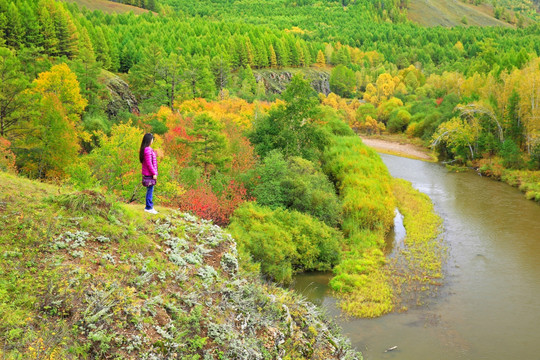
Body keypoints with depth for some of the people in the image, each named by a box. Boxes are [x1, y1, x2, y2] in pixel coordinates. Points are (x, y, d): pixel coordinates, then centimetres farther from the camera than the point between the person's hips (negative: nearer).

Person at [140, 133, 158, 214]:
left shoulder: (145, 149, 14)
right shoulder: (147, 150, -18)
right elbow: (149, 163, -20)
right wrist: (154, 173, -16)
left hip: (148, 173, 10)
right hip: (149, 174, -10)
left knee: (150, 190, 15)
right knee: (150, 190, -3)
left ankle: (150, 206, 22)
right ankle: (149, 207, 3)